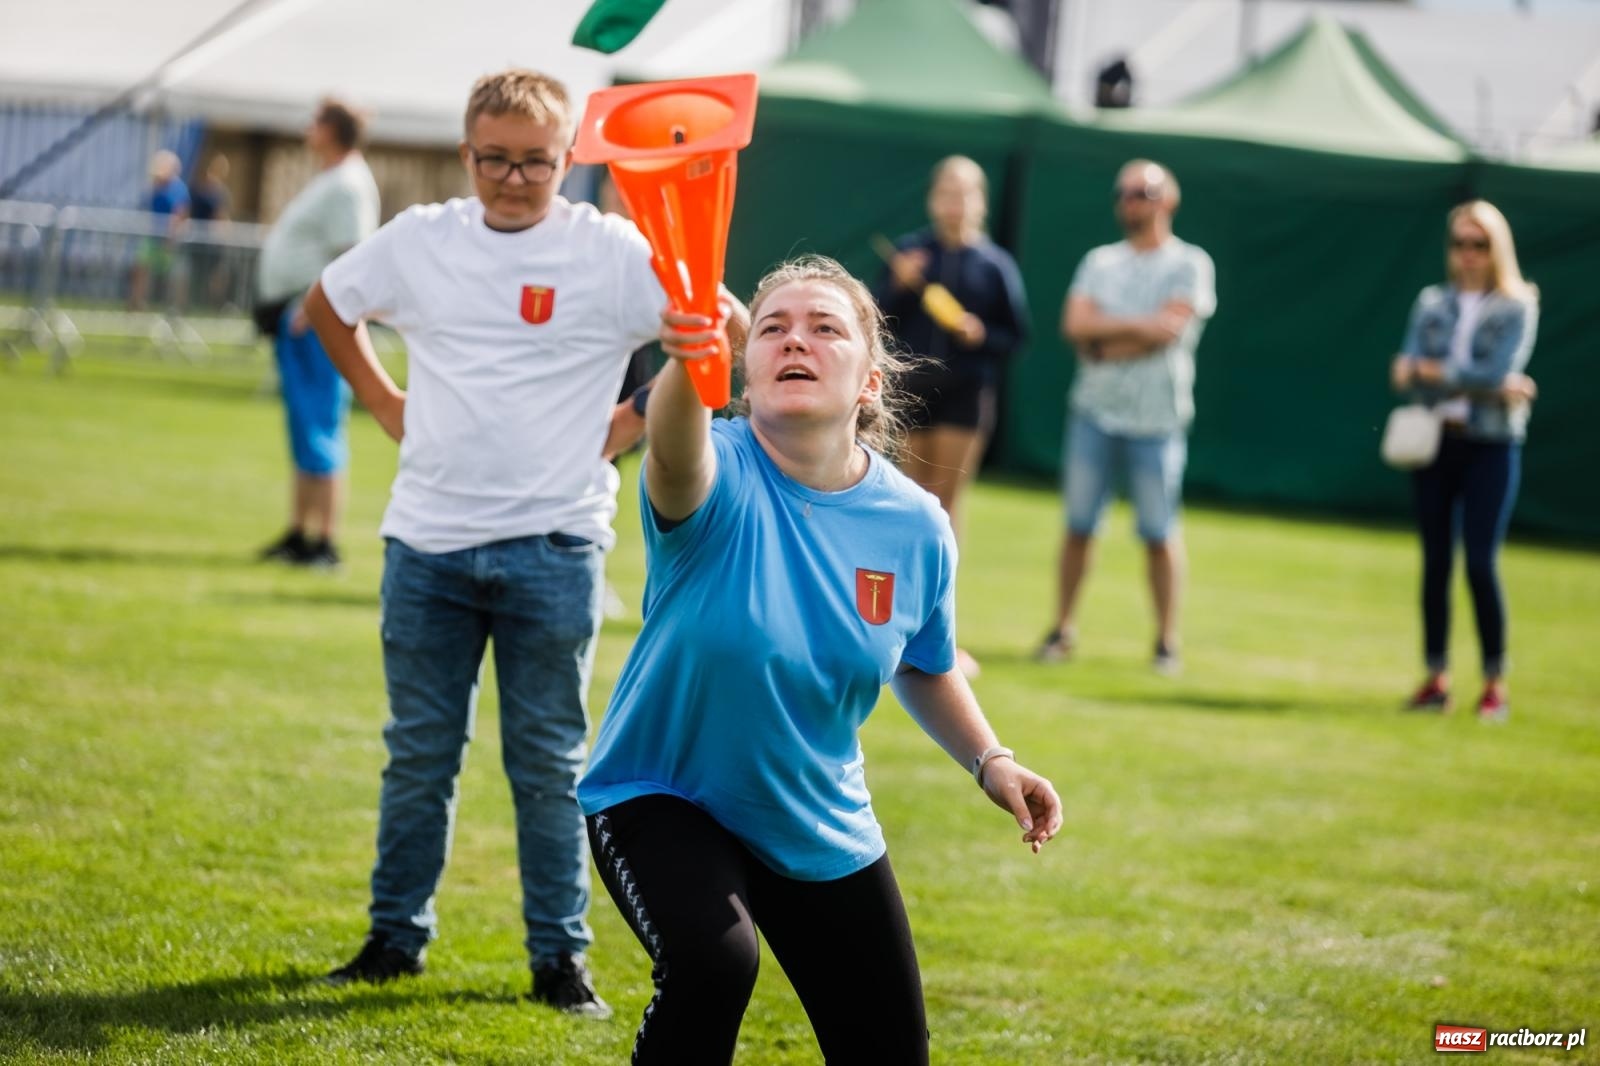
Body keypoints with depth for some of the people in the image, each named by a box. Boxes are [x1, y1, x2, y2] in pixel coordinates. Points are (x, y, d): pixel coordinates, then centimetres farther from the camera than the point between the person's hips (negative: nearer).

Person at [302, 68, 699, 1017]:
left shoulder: (614, 253, -6)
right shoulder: (420, 242, 5)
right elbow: (328, 307, 22)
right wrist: (385, 403, 12)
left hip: (552, 548, -3)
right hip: (428, 542, 3)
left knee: (550, 763, 4)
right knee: (419, 754, 11)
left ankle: (561, 956, 11)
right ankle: (397, 935, 21)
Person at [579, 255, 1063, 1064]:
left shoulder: (915, 526, -10)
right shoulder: (718, 479, -23)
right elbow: (675, 454, -51)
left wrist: (989, 762, -3)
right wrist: (688, 363, -71)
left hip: (822, 834, 5)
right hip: (663, 803, -5)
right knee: (711, 960, -35)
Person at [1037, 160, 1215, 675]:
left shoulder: (1189, 265, 0)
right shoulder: (1100, 261, 12)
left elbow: (1170, 329, -14)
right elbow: (1075, 324, -2)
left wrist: (1104, 340, -8)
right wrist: (1140, 325, -10)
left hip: (1157, 419, -4)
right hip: (1094, 411, 4)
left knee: (1159, 532, -2)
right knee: (1079, 525, 5)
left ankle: (1166, 641, 6)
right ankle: (1063, 629, 13)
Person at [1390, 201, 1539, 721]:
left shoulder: (1516, 308, 0)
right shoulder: (1432, 303, 9)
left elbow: (1497, 370, -14)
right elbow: (1407, 374, -4)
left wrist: (1432, 372, -7)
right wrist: (1492, 387, -12)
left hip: (1491, 446, -4)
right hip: (1434, 441, 4)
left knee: (1481, 562, -8)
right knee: (1436, 562, 5)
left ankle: (1495, 683, 0)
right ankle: (1436, 678, 12)